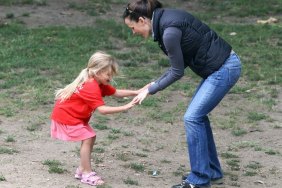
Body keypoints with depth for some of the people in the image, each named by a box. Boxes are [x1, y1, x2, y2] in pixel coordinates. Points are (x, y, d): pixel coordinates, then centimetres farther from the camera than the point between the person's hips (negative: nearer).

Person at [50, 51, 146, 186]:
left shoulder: (99, 83, 2)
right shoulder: (91, 87, -30)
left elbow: (116, 93, 3)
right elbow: (102, 109, -36)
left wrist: (136, 92, -9)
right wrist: (125, 107, -38)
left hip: (74, 114, 10)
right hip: (65, 115, -10)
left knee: (91, 137, 10)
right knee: (87, 138, -13)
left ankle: (82, 170, 17)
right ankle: (87, 174, -9)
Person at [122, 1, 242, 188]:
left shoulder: (170, 31, -22)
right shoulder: (165, 19, 7)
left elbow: (177, 72, -12)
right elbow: (181, 63, 15)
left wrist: (151, 90, -2)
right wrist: (155, 84, 13)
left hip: (224, 69, -10)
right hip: (221, 65, 10)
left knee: (193, 117, -6)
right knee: (198, 115, 15)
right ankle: (212, 172, 24)